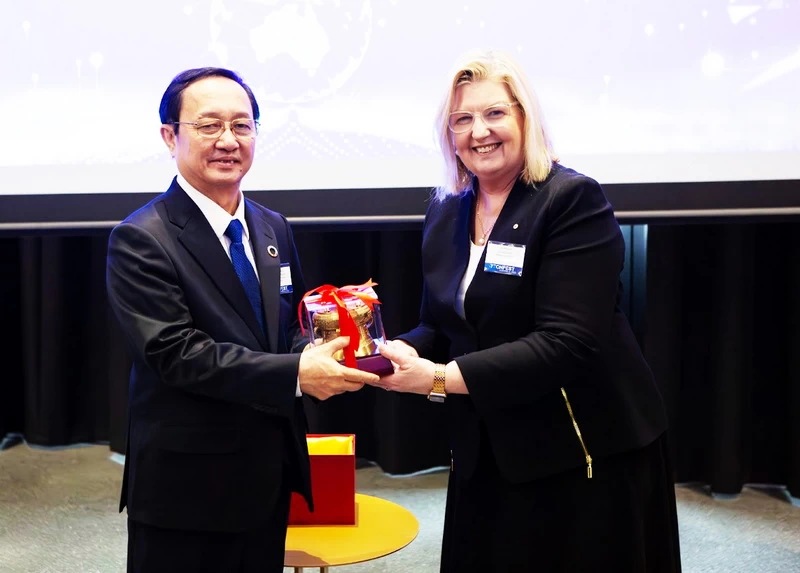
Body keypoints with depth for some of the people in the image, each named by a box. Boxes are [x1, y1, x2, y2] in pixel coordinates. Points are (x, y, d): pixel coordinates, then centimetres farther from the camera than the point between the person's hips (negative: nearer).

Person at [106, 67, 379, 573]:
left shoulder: (274, 228, 8)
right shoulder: (141, 240, -13)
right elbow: (175, 352, -22)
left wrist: (317, 351, -9)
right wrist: (296, 373, -27)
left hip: (272, 477, 6)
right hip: (187, 489, -6)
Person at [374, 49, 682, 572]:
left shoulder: (574, 201, -15)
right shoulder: (445, 213, 6)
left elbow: (566, 342, -23)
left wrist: (442, 378, -25)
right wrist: (406, 351, -10)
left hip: (586, 454, -6)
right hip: (485, 456, 6)